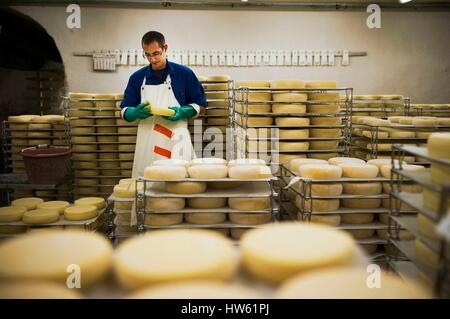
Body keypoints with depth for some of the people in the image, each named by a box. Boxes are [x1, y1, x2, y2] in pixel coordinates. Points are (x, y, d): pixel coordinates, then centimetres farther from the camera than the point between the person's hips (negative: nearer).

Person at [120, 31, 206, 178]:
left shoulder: (184, 74, 3)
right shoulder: (137, 77, 9)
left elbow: (200, 106, 8)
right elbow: (124, 111, 12)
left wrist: (182, 112, -12)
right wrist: (136, 112, -11)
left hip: (176, 143, -2)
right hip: (147, 145, 2)